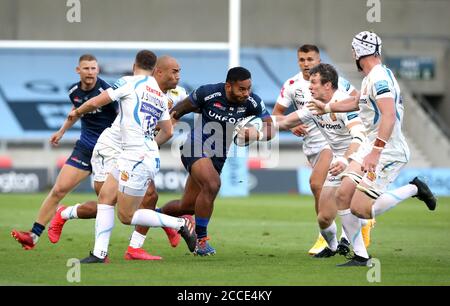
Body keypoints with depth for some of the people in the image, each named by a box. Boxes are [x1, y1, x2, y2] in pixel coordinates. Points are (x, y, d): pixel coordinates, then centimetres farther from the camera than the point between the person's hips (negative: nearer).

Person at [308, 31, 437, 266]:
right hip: (370, 145, 10)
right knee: (343, 195, 2)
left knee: (360, 209, -14)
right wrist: (328, 108, 45)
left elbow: (389, 115, -30)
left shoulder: (379, 78, -18)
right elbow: (359, 102, 34)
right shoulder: (371, 78, 13)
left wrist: (376, 151, -36)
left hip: (387, 151, -10)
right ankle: (361, 257, 6)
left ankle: (414, 189, 1)